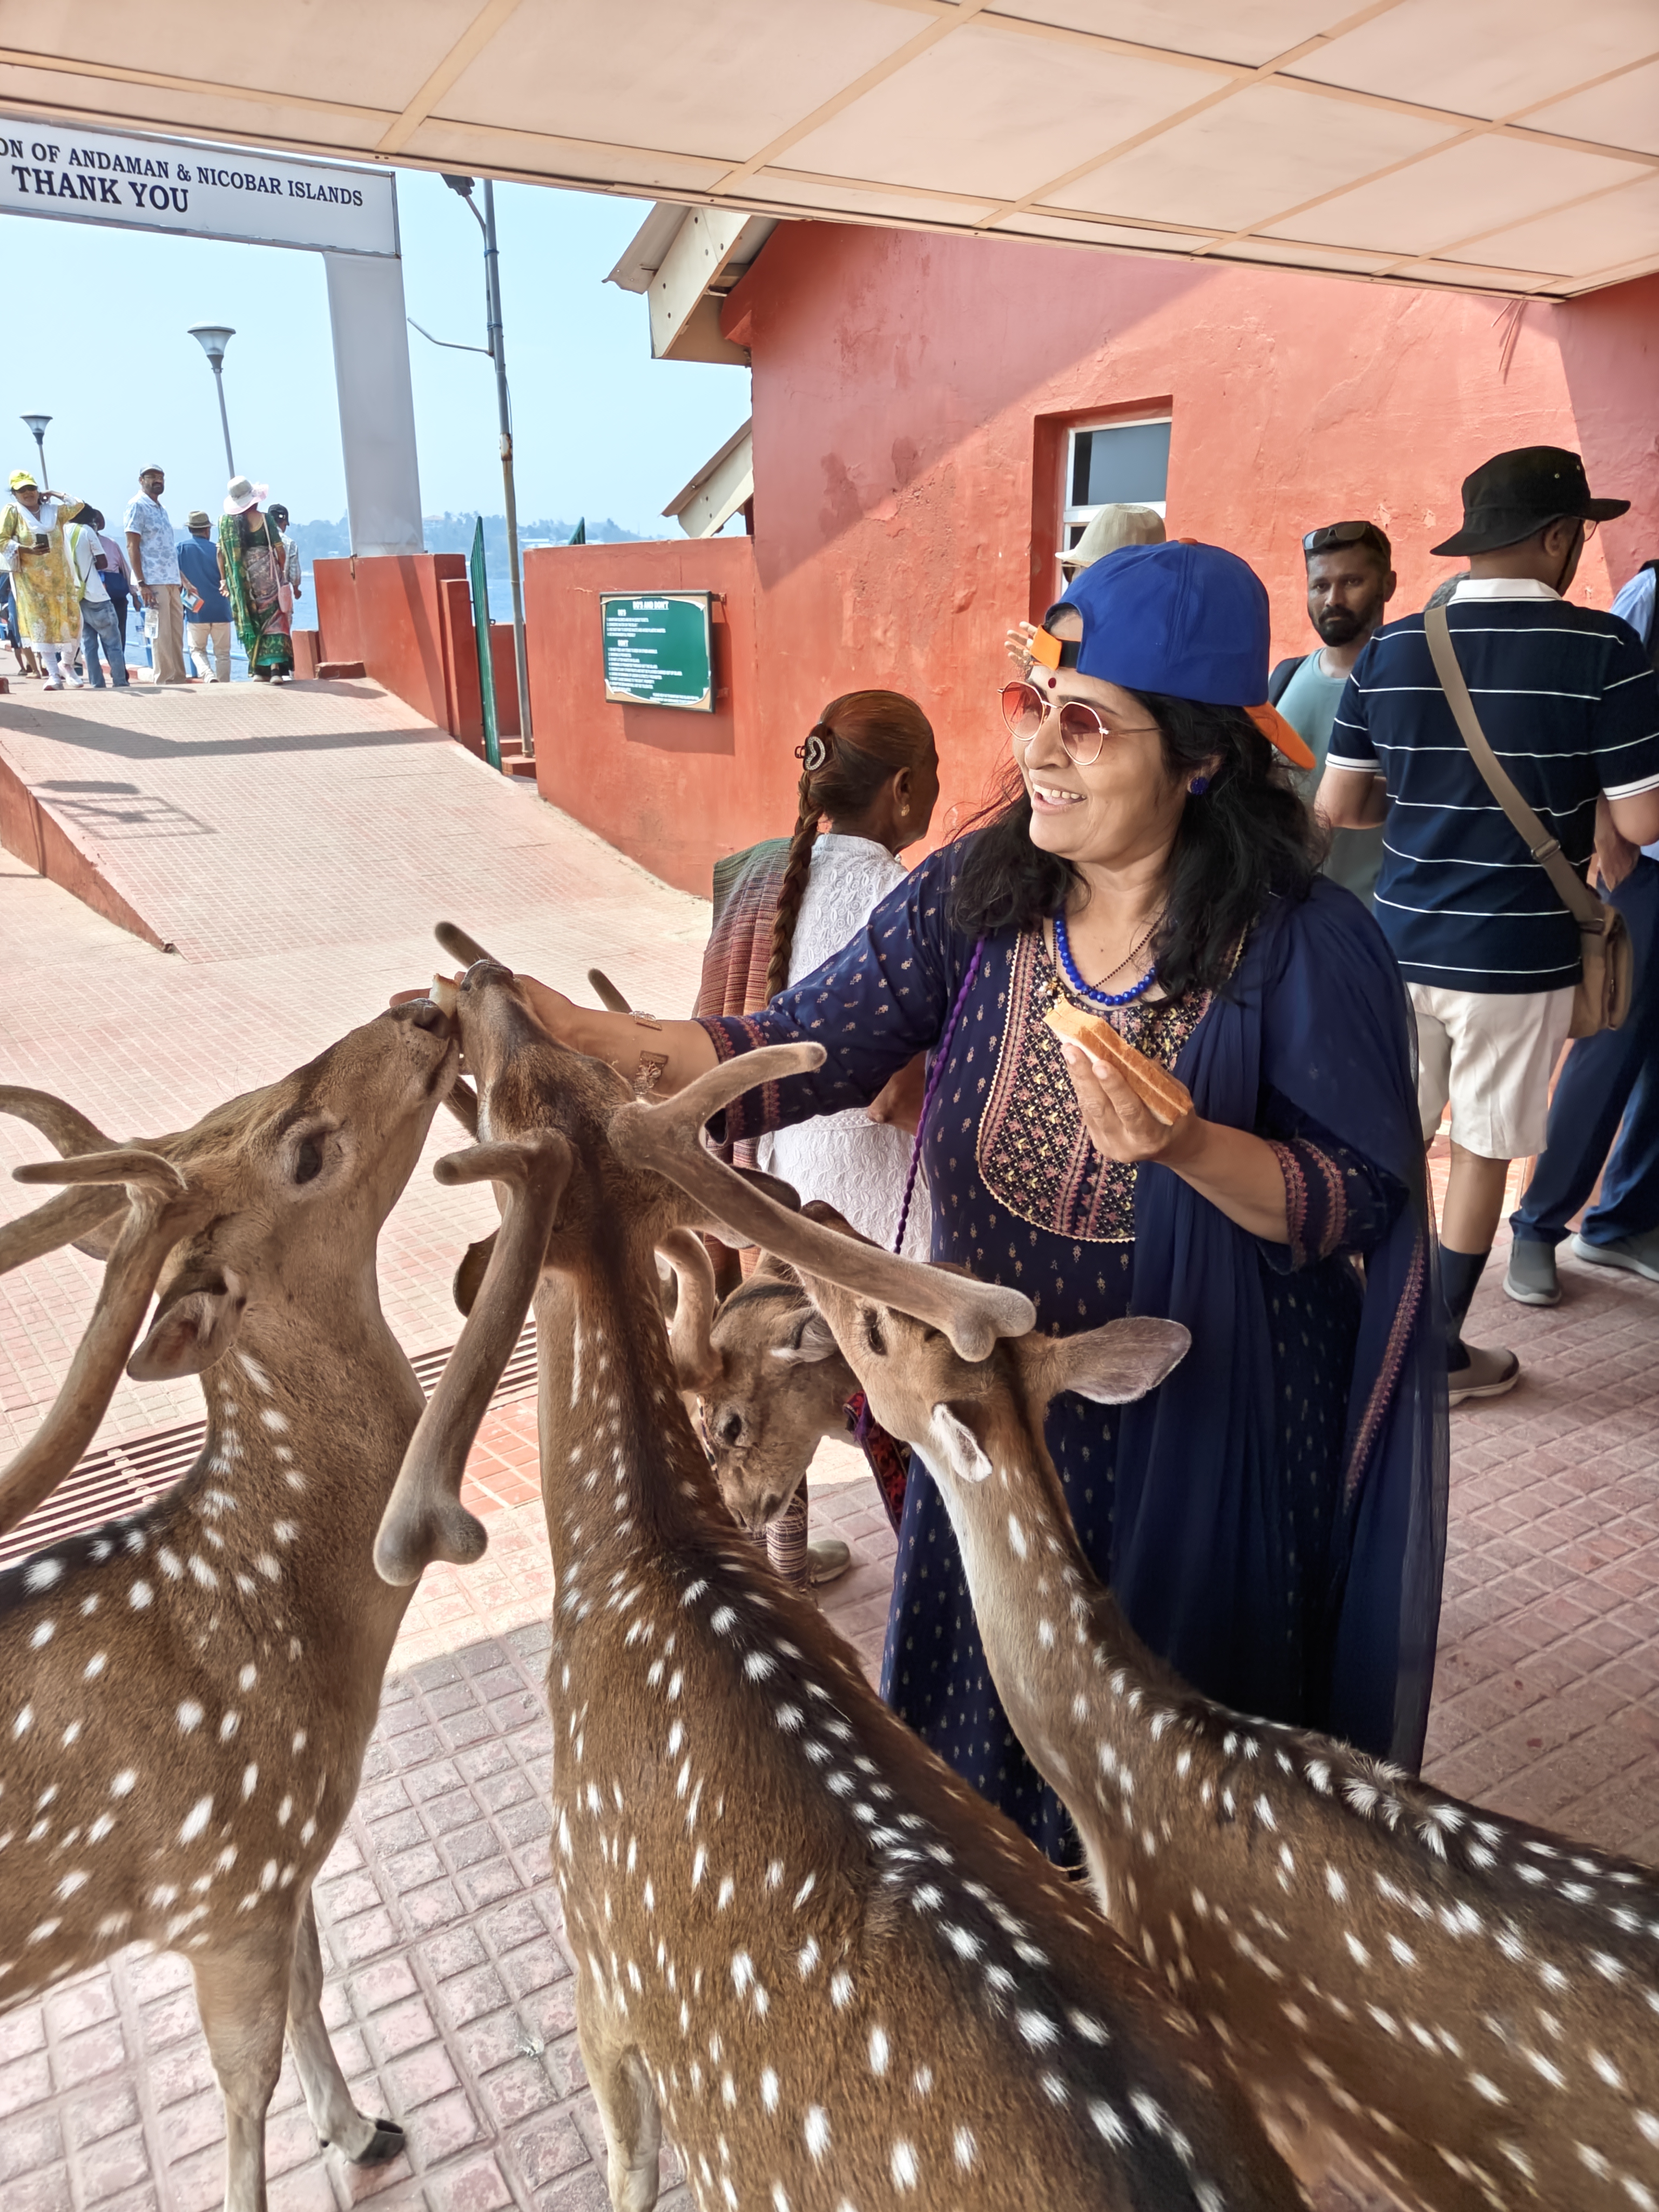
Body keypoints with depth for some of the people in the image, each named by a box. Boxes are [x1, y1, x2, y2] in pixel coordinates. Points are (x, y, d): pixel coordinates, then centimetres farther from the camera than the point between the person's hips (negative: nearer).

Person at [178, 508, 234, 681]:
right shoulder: (217, 550, 0)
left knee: (197, 650, 11)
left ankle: (209, 677, -14)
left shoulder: (182, 549, 1)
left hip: (196, 611, 0)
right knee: (222, 653, 7)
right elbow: (227, 579, 3)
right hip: (220, 610, 0)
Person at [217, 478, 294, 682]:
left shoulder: (226, 521, 3)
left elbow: (221, 552, 4)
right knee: (273, 619, -2)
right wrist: (281, 573, 9)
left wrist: (224, 579, 12)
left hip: (240, 579, 3)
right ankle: (275, 666, -17)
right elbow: (279, 549, -4)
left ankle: (259, 670, 11)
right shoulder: (264, 519, -4)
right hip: (267, 576, -2)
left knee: (249, 622, 11)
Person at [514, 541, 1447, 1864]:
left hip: (1207, 1428, -4)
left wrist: (1187, 1146, -35)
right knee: (997, 1704, 25)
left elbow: (1361, 1207, -16)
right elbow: (808, 1048, -14)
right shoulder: (978, 895, -8)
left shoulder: (1304, 947, -19)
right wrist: (589, 1039, -27)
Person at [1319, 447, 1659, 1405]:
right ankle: (1440, 1351, 21)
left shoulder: (1389, 649, 1)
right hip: (1518, 954, -3)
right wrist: (1571, 797, 9)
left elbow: (1338, 805, 4)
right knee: (1484, 1150, 10)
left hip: (1401, 940, 4)